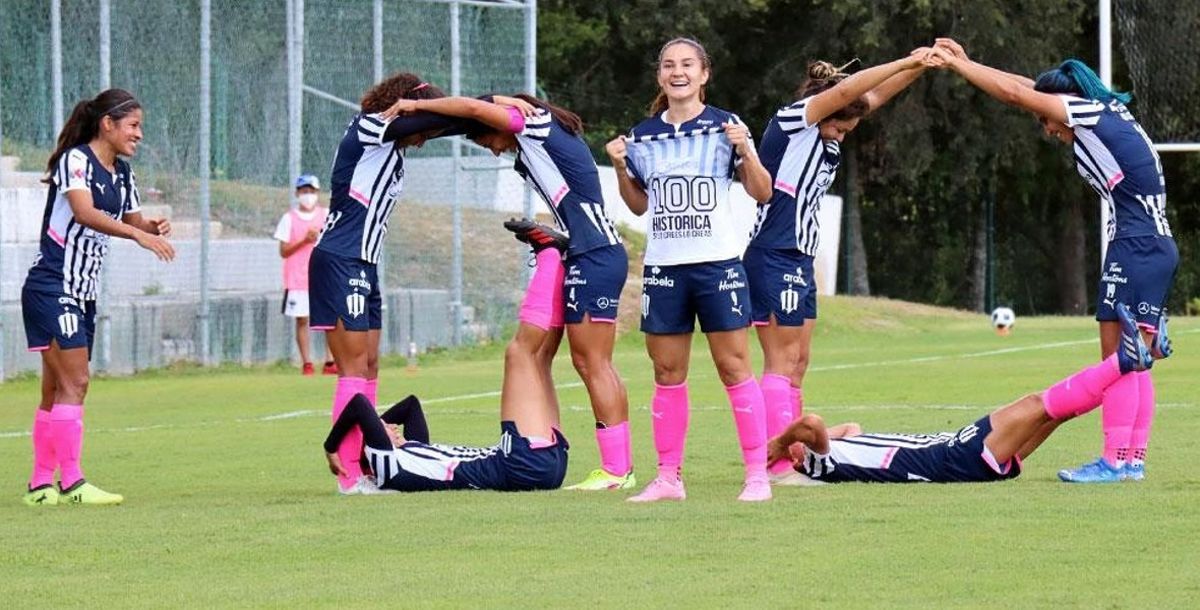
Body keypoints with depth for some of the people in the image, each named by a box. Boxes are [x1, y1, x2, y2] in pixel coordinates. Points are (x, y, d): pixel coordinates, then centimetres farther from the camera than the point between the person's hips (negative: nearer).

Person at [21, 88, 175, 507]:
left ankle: (41, 485, 11)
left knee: (56, 390, 9)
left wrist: (152, 227, -6)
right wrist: (138, 234, -39)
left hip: (82, 294, 9)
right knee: (74, 382, -15)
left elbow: (133, 222, 17)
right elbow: (84, 212, -29)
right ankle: (72, 484, -18)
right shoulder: (74, 160, -13)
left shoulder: (121, 173, 12)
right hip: (51, 289, -9)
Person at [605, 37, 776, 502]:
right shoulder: (643, 136, 10)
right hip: (663, 267, 4)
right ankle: (668, 477, 9)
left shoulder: (724, 126, 0)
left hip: (718, 263, -4)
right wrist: (620, 168, 2)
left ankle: (758, 474, -3)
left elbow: (762, 194, 0)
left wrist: (745, 150, -15)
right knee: (667, 373, 4)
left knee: (734, 367, -5)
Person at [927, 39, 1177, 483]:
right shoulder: (1107, 115, 19)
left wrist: (958, 65, 4)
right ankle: (1133, 458, 9)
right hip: (1159, 247, 10)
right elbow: (1028, 87, 24)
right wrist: (965, 63, 23)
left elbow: (1014, 93, -5)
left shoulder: (1089, 111, -5)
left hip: (1136, 246, -10)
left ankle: (1115, 459, -11)